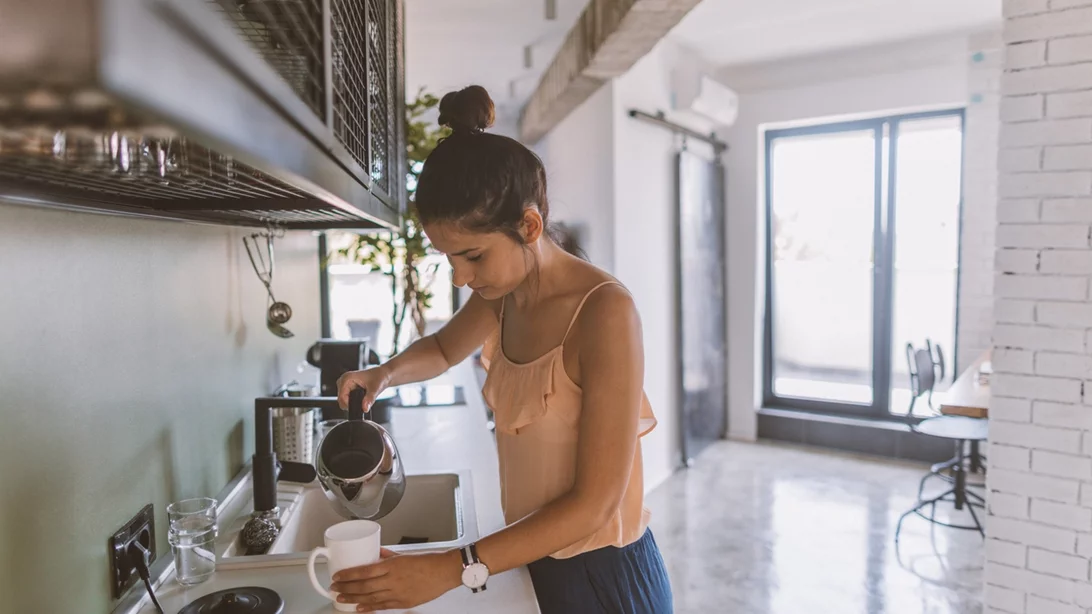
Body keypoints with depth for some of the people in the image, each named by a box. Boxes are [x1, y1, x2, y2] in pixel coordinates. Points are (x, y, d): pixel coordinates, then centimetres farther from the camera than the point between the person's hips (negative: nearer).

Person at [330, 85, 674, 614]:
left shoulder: (604, 312, -26)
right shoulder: (501, 296, -5)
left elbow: (594, 503, -25)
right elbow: (443, 350, 17)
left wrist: (452, 569, -27)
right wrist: (385, 373, -4)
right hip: (534, 560, 6)